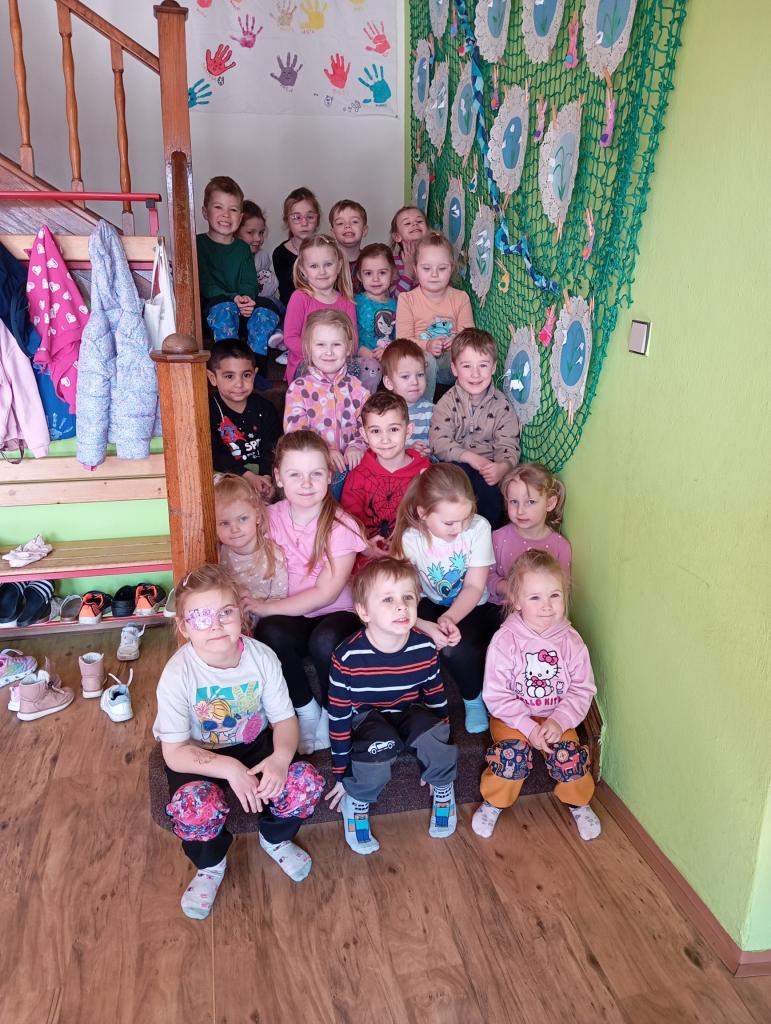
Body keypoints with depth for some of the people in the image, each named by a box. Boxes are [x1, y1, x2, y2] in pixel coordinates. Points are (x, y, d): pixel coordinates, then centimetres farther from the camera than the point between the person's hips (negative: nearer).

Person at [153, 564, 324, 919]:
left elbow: (284, 718, -9)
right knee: (196, 809, -32)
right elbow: (174, 753, -21)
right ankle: (210, 866, 6)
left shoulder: (262, 657, -18)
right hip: (197, 756, -2)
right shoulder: (178, 674, -25)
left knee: (306, 783, -20)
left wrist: (281, 757, -31)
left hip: (253, 743, 3)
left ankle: (275, 839, 16)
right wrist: (229, 768, -33)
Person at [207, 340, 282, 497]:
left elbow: (271, 448, -5)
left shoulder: (264, 408, 2)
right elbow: (214, 455, -14)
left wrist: (267, 477, -25)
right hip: (224, 473, -3)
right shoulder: (208, 410, -7)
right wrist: (249, 477, -24)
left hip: (263, 472, 3)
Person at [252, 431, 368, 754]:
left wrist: (262, 607, -21)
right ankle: (306, 709, -6)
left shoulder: (341, 526, -14)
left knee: (326, 641, -36)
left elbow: (326, 594, -17)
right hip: (288, 619, 3)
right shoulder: (271, 518, -3)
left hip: (333, 615, -2)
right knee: (270, 632, -32)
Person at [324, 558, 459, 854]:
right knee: (378, 744, -36)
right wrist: (342, 776, -6)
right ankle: (356, 802, -5)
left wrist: (438, 755, 7)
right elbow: (338, 717, -13)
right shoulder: (347, 656, -25)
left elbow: (436, 700, 1)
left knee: (429, 730, -31)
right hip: (367, 718, -2)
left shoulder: (424, 648, -16)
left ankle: (444, 791, 1)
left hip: (411, 713, 3)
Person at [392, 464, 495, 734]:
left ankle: (473, 699, 3)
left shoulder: (478, 527, -19)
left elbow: (474, 586, -15)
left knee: (457, 648, -31)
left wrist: (449, 618, -33)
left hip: (468, 607, 0)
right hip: (429, 604, 1)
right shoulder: (410, 537, -19)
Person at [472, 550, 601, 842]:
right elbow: (496, 696, -16)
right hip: (512, 717, -2)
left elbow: (583, 689, -5)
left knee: (569, 754, -17)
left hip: (557, 717, 2)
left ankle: (579, 803, 15)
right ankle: (493, 803, 4)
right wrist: (529, 727, -23)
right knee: (513, 752, -25)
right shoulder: (505, 640, -18)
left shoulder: (571, 641, -9)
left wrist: (559, 721, -19)